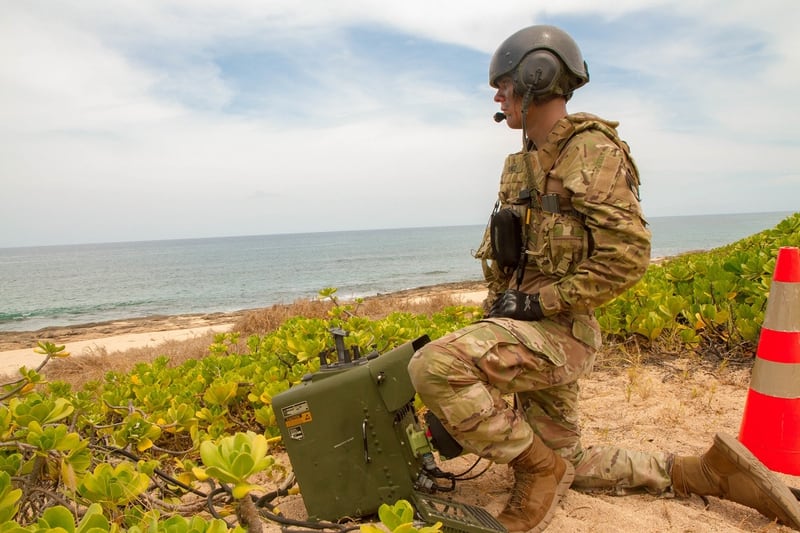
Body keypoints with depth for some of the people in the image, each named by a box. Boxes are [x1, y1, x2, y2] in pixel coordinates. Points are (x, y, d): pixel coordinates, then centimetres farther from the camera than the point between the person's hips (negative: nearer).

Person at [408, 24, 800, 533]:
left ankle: (540, 470, -10)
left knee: (435, 366, -30)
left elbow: (628, 255, -20)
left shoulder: (591, 149, -11)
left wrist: (540, 302, -19)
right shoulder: (520, 164, 14)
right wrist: (499, 305, 9)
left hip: (558, 330, -9)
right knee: (568, 462, 19)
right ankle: (703, 471, 28)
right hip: (526, 324, 9)